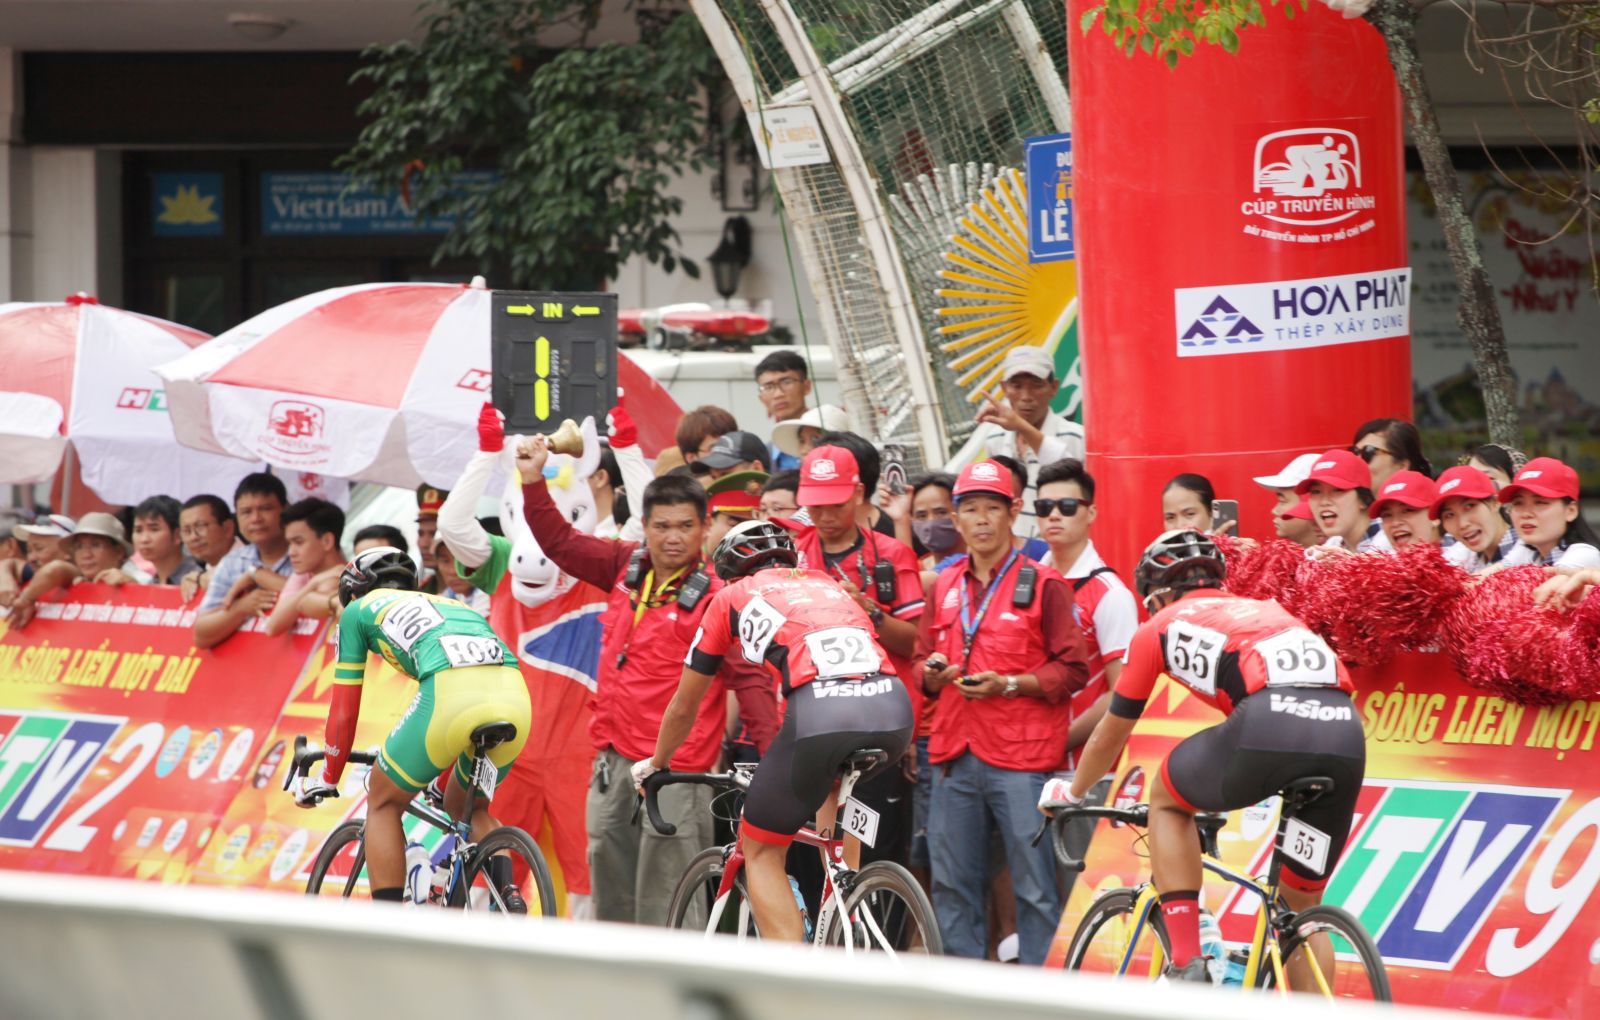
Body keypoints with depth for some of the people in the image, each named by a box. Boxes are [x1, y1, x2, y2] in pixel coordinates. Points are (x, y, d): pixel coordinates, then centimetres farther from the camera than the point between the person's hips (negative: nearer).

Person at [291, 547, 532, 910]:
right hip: (516, 699, 5)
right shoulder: (450, 605, 42)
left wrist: (327, 780, 41)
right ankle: (508, 893, 5)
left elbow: (344, 713, 27)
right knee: (471, 808, 31)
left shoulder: (358, 611, 28)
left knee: (384, 803, 18)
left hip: (451, 693, -5)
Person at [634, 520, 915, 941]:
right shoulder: (827, 584, 35)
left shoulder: (731, 597, 24)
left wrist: (654, 766, 50)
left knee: (761, 852, 14)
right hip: (895, 709, 5)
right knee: (835, 780, 37)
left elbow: (683, 708, 31)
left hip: (819, 712, -4)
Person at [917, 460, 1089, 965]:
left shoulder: (1043, 585, 1)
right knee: (952, 885, 6)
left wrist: (1009, 685, -15)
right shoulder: (945, 586, 16)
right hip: (955, 753, 5)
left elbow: (1072, 671, -3)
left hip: (1021, 757, -5)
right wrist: (935, 673, -1)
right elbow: (922, 662, 22)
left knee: (1034, 885, -5)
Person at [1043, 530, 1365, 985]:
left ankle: (1187, 965, 14)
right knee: (1303, 906, 21)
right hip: (1346, 729, 4)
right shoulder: (1267, 611, 38)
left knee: (1167, 802, 25)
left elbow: (1111, 733, 34)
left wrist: (1070, 794, 54)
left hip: (1269, 724, -4)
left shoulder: (1160, 628, 24)